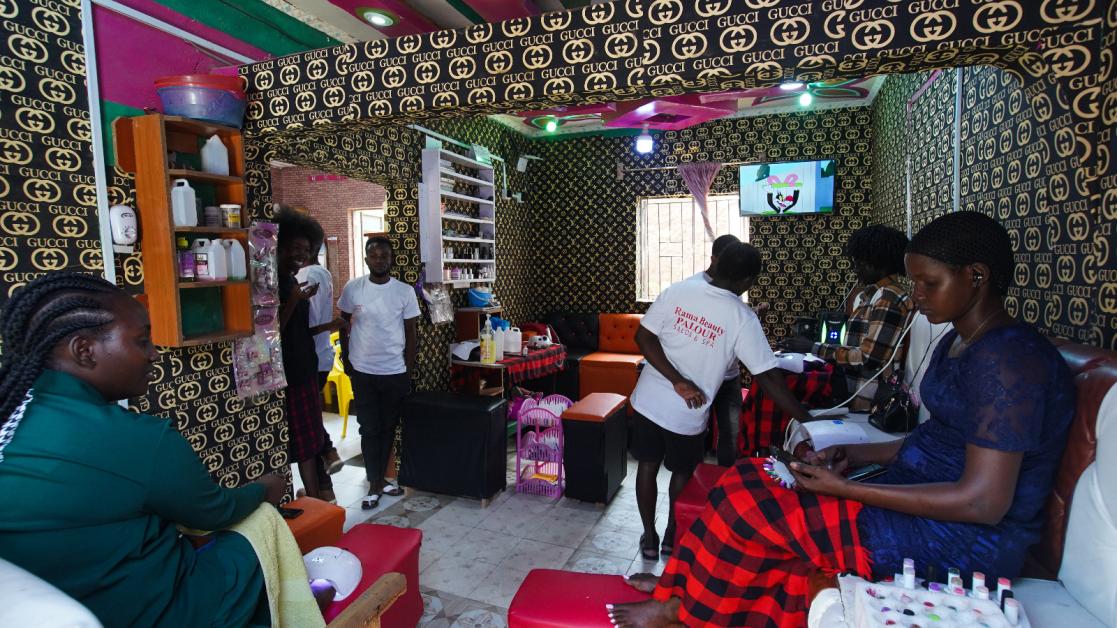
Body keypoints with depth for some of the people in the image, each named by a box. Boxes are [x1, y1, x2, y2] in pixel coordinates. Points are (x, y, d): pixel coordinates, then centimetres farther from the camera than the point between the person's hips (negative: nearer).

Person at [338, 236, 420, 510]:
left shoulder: (405, 291, -5)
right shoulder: (352, 289, -4)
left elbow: (410, 333, 0)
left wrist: (409, 370, -1)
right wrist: (346, 359, 6)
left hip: (395, 372, 1)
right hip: (363, 372, 0)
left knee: (389, 428, 11)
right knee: (369, 429, 5)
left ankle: (380, 479, 27)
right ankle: (375, 485, 16)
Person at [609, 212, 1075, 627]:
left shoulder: (1008, 359, -20)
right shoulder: (958, 343, 10)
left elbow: (983, 502, -24)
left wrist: (844, 488, -22)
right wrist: (856, 454, 2)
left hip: (963, 541, -9)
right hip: (919, 497, 9)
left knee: (747, 502, -14)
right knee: (753, 484, -6)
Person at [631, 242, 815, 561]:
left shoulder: (677, 290, -8)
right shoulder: (742, 318, -15)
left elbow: (643, 337, -10)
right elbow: (768, 378, -14)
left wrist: (677, 380, -12)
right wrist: (807, 420, -6)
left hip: (648, 400, 3)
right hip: (686, 415, -2)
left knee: (647, 466, 18)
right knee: (682, 473, 22)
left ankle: (649, 538, 33)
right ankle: (672, 537, 38)